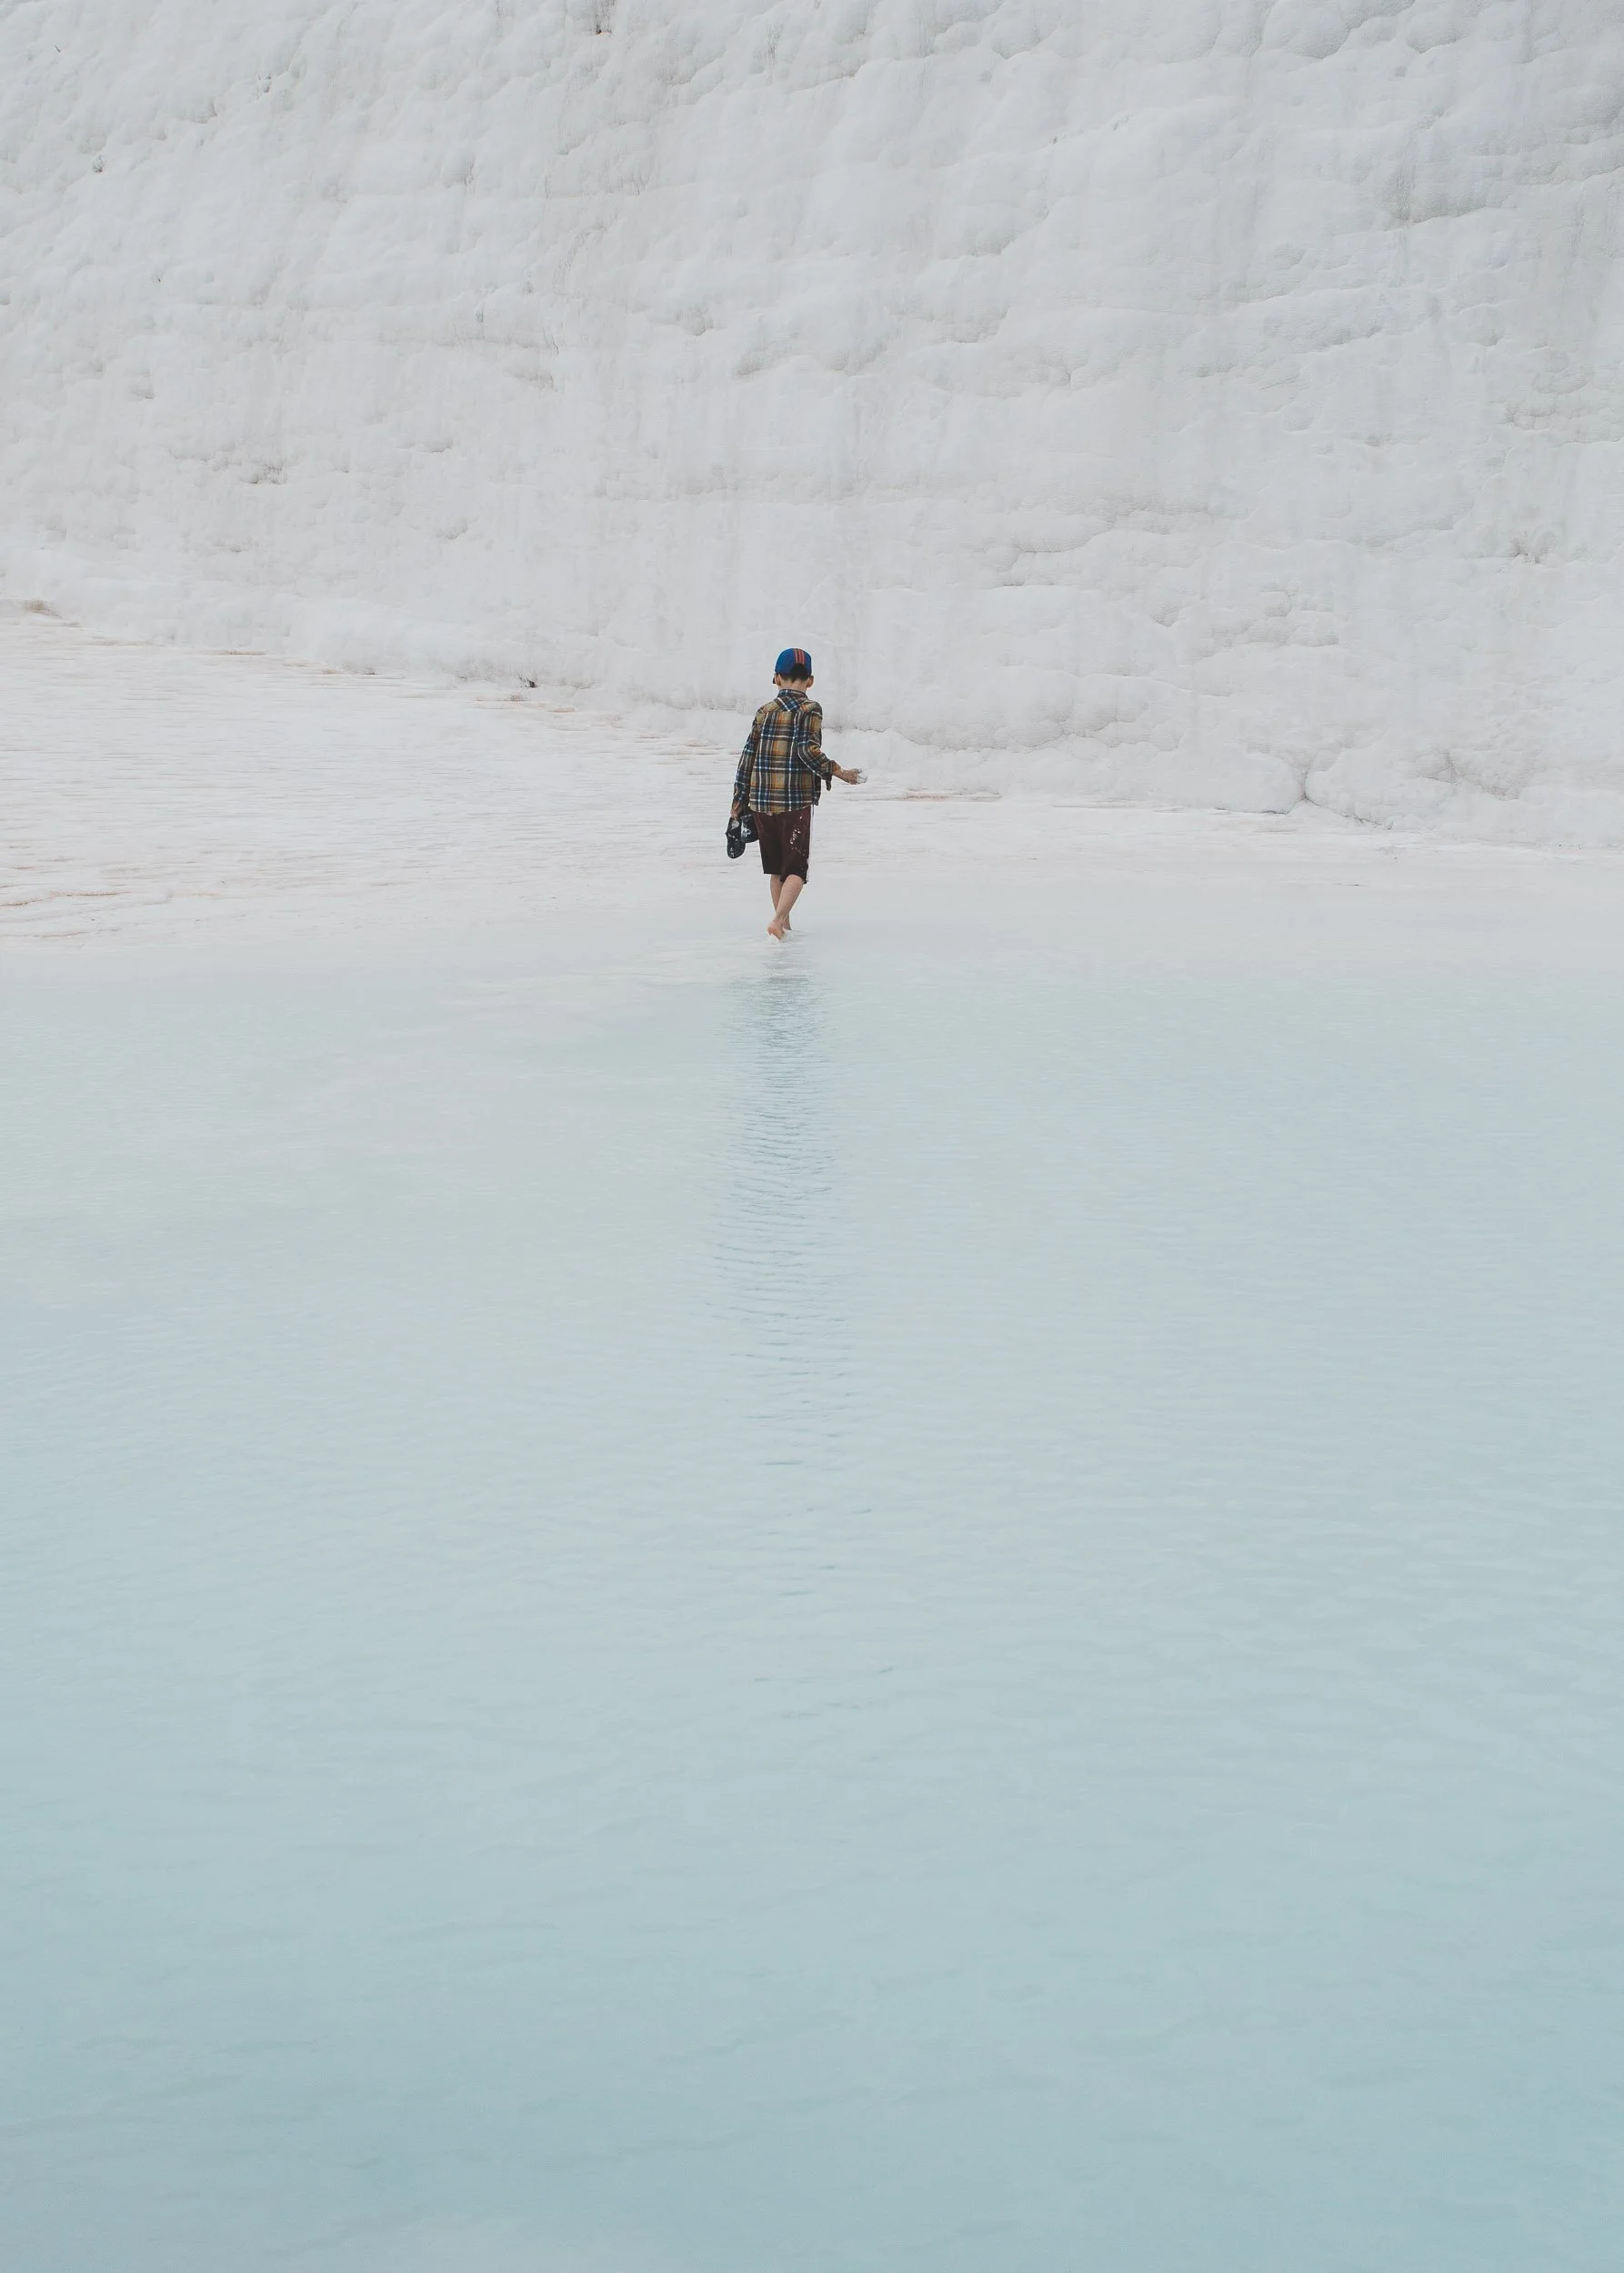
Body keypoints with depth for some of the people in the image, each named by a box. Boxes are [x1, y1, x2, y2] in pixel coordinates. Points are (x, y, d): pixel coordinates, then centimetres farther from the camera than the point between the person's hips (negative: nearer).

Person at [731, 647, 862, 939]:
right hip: (796, 801, -4)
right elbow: (807, 750, -16)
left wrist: (739, 803, 13)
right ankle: (778, 921, -20)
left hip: (760, 801, 4)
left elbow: (748, 758, 8)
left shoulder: (764, 712, 9)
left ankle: (784, 925, 23)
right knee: (795, 868, 0)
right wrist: (838, 772, -5)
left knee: (775, 868, 17)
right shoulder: (809, 709, -3)